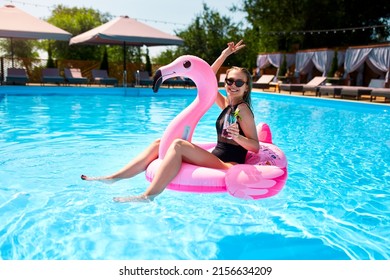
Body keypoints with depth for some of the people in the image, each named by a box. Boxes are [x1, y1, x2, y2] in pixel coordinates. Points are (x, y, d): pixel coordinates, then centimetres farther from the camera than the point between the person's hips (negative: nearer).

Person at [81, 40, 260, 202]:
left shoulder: (242, 109, -9)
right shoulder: (227, 105, 13)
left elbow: (255, 146, -15)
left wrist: (237, 137, -32)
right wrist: (224, 55, 16)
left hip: (229, 165, -9)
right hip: (217, 160, 9)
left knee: (179, 145, -29)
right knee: (160, 144, 5)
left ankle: (149, 195, -34)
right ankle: (114, 177, 0)